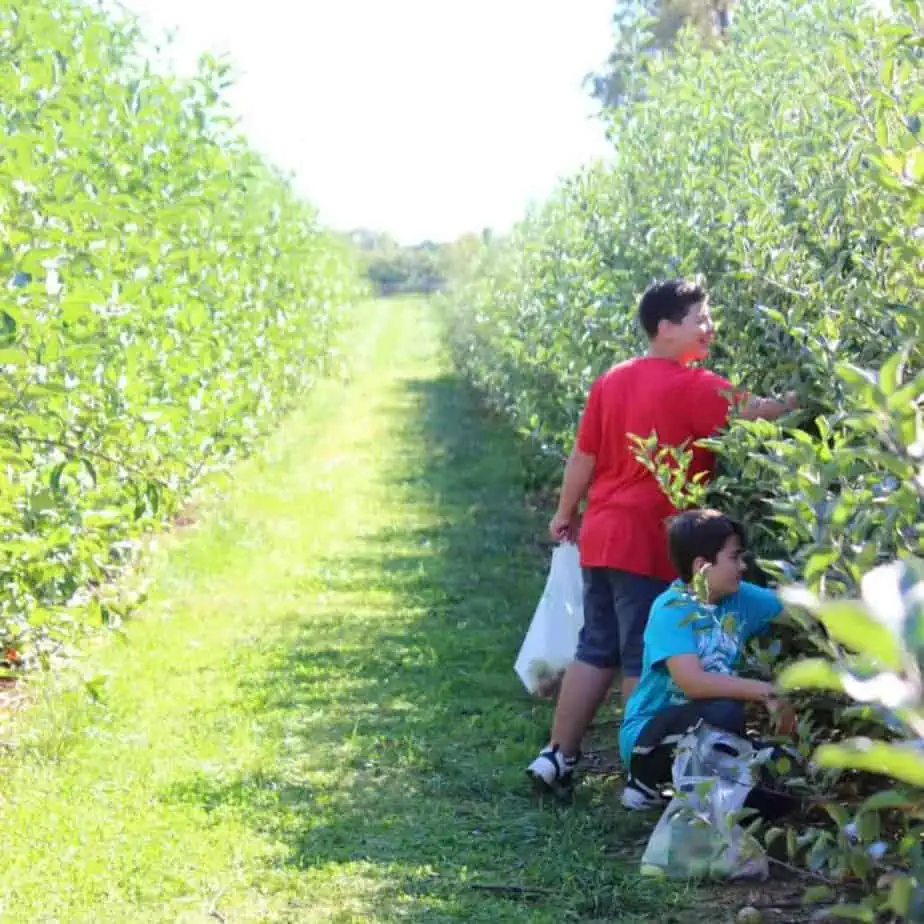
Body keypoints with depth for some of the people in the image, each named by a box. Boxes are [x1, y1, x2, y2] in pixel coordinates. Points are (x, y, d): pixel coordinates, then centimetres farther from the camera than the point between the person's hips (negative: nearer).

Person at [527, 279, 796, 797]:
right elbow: (757, 413, -20)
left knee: (596, 651, 14)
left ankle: (558, 757, 18)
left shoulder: (611, 381, 9)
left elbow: (584, 456, 13)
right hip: (653, 545, -7)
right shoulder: (693, 387, -12)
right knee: (646, 660, 0)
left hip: (603, 536, 7)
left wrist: (566, 514, 23)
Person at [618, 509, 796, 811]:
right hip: (648, 734, -7)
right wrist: (766, 692, -33)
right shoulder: (672, 610, -22)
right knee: (724, 712, -34)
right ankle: (646, 780, -10)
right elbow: (693, 682, -33)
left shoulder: (740, 598, -2)